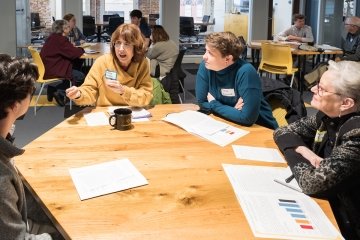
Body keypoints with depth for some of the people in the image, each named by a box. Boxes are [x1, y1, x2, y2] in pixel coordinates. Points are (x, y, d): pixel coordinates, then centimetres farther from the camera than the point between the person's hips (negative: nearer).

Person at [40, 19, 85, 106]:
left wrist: (77, 49, 2)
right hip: (51, 71, -10)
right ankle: (60, 93, 1)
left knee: (74, 71, 22)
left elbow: (67, 51, 18)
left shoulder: (53, 37, 12)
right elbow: (74, 53, -20)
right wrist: (81, 50, 1)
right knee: (80, 76, -8)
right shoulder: (60, 39, -18)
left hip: (47, 68, 10)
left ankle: (53, 89, 19)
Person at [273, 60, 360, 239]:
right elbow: (282, 132, 6)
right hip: (328, 204, 6)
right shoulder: (329, 116, -5)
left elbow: (312, 183, -32)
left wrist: (293, 152, -13)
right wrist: (302, 150, -15)